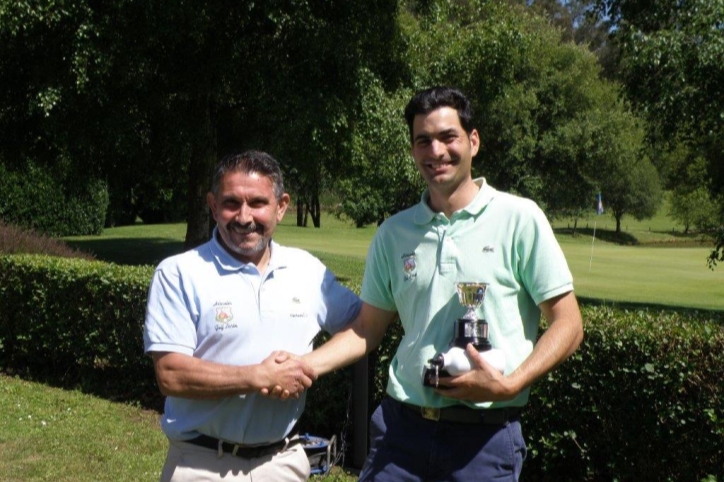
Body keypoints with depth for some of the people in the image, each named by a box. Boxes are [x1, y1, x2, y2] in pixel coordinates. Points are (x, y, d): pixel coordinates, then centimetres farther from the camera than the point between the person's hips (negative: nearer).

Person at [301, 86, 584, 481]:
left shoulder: (519, 218, -3)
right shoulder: (393, 233, 8)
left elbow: (568, 325, -3)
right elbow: (367, 330, 12)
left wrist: (509, 385, -16)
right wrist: (304, 365, -4)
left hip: (485, 434, -3)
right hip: (400, 427, 3)